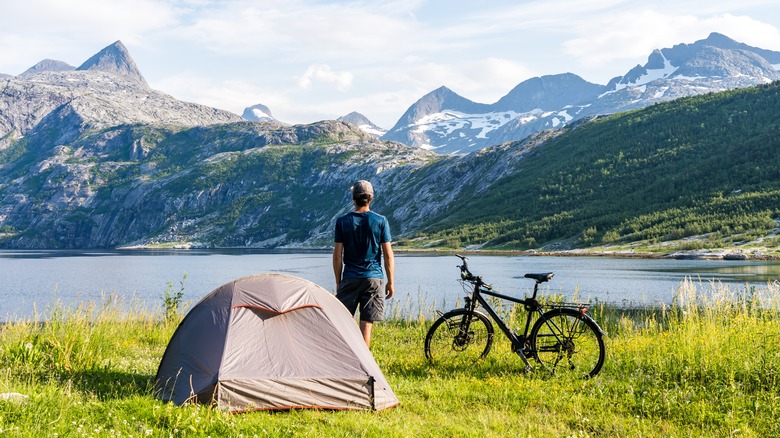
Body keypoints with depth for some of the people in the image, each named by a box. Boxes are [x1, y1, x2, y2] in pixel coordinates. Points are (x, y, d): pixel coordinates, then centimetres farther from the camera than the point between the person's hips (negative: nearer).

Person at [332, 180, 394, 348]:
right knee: (366, 324, 0)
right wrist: (390, 282, 7)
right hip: (374, 278, 0)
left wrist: (338, 282, 10)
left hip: (350, 278, 0)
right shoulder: (381, 221, 0)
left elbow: (337, 255, 1)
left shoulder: (342, 221, 0)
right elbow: (388, 255, -1)